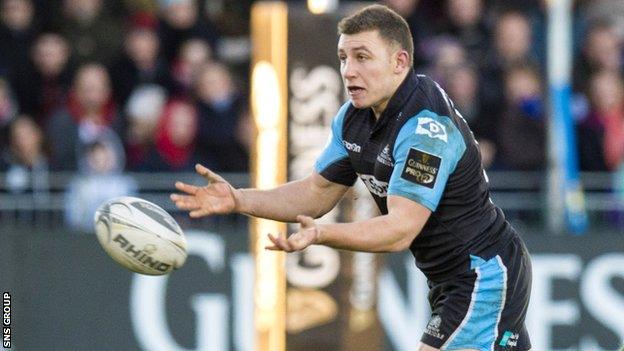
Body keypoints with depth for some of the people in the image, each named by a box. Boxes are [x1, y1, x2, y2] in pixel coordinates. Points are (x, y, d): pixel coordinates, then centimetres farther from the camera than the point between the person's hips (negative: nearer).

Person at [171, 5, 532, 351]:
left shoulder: (427, 126, -26)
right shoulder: (353, 118, 3)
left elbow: (401, 229, -31)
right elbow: (318, 192, 12)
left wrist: (320, 234, -44)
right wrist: (238, 200, -1)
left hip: (484, 278, -10)